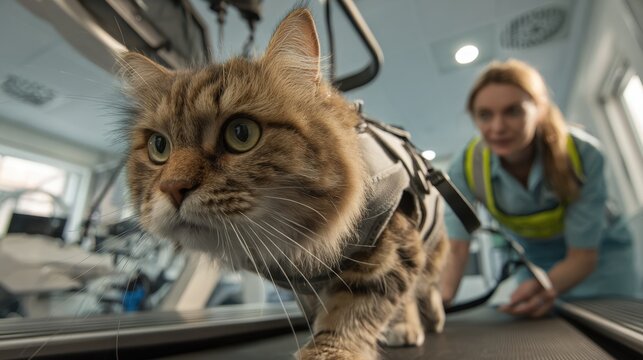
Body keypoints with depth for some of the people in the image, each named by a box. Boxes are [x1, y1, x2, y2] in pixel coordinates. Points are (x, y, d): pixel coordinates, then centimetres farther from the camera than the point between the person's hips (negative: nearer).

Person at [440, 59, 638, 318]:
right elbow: (456, 247, -28)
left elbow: (583, 254, -26)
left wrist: (548, 288, -48)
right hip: (531, 260, 1)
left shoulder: (583, 154, -31)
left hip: (598, 252, 0)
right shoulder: (465, 169, -28)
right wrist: (441, 297, -47)